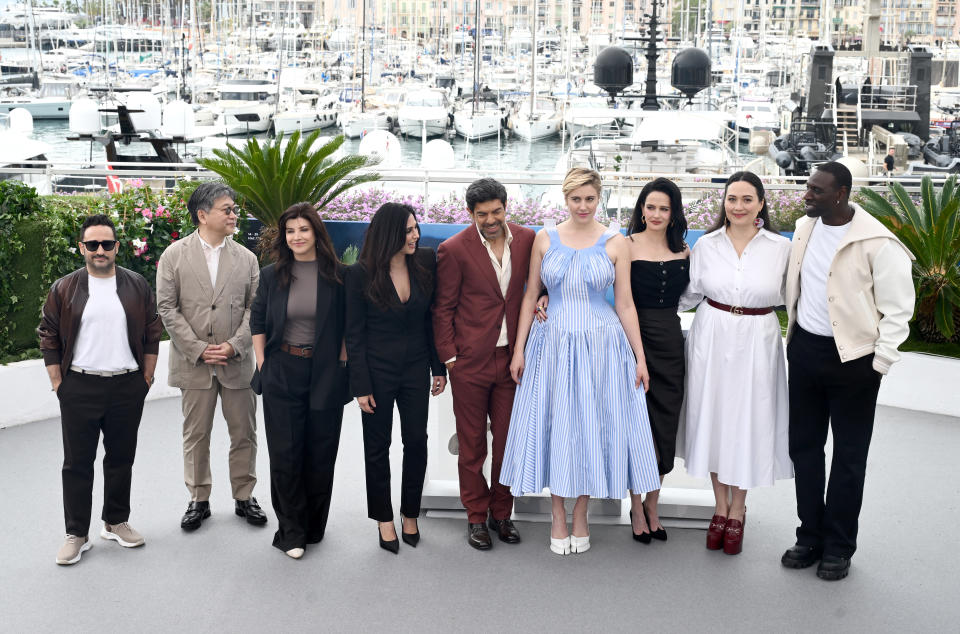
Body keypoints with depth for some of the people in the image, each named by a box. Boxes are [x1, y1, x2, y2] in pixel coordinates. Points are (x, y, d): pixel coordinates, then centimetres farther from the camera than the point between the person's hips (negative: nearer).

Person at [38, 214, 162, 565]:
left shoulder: (137, 286, 4)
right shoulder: (64, 289, 1)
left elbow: (152, 333, 8)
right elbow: (49, 338, 3)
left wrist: (147, 377, 4)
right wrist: (59, 384, -2)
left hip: (127, 387, 1)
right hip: (80, 388, -1)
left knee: (121, 458, 11)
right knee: (77, 463, 3)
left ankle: (116, 522, 26)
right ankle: (76, 534, 11)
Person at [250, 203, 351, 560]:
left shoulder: (338, 276, -1)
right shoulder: (272, 275, 4)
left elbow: (348, 326, 5)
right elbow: (257, 320, 12)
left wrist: (342, 362, -2)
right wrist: (262, 363, 5)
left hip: (325, 374, -1)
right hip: (282, 373, 1)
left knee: (321, 453, 7)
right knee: (284, 454, 1)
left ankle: (313, 527, 23)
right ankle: (291, 532, 11)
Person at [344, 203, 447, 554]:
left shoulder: (426, 262, -3)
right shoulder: (359, 274, -11)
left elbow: (433, 317, 5)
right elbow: (354, 334, -8)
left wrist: (439, 366, 4)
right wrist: (360, 386, -10)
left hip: (415, 367, 3)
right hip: (377, 370, -2)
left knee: (416, 440, 7)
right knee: (378, 446, 9)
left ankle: (410, 513, 26)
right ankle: (384, 518, 24)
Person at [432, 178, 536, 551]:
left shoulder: (526, 239, 2)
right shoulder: (454, 249, -8)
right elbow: (442, 308, -3)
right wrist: (449, 357, -6)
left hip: (512, 358, 3)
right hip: (471, 362, -3)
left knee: (507, 440, 10)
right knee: (472, 444, 8)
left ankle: (501, 513, 25)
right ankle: (476, 517, 22)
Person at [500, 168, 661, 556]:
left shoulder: (615, 243, -1)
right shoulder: (545, 239, 3)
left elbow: (625, 304, 2)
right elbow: (530, 296, 7)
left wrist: (640, 357, 1)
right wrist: (519, 349, 2)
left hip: (601, 346, -1)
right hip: (553, 345, 1)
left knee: (592, 425, 4)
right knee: (554, 425, 5)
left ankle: (580, 517, 19)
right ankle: (558, 518, 19)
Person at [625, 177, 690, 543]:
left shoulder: (683, 249, 9)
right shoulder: (627, 245, -5)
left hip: (670, 340, 4)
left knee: (666, 424, 8)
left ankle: (652, 503, 25)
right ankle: (637, 507, 16)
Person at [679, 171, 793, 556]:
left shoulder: (781, 248, -4)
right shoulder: (706, 245, 0)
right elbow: (691, 294, 8)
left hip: (756, 342, -1)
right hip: (711, 338, 2)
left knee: (748, 422, 5)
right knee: (712, 417, 8)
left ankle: (738, 513, 22)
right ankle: (721, 508, 24)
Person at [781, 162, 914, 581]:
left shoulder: (876, 243, -17)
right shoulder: (805, 228, 4)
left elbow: (897, 310, -13)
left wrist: (879, 364, -14)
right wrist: (793, 335, 12)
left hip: (852, 357, -6)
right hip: (804, 349, 6)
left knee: (848, 456, 7)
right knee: (803, 446, 14)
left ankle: (838, 547, 20)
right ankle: (811, 536, 28)